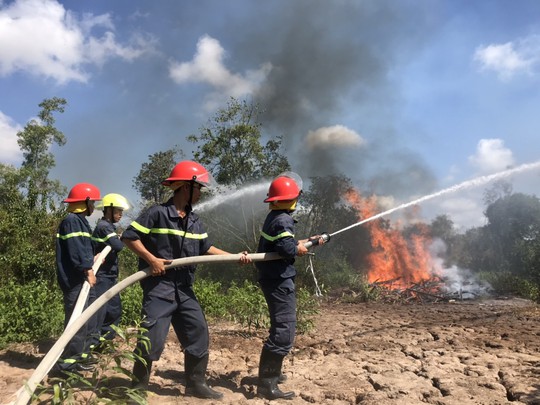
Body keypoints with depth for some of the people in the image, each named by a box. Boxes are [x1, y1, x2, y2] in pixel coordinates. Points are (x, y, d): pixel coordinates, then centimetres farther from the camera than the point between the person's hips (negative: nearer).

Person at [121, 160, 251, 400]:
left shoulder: (195, 222, 10)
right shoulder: (157, 213, -11)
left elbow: (206, 248, 16)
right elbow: (129, 237, -10)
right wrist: (151, 259, -18)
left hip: (184, 290, 7)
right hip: (159, 288, -7)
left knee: (198, 333, 9)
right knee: (152, 338, -5)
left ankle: (196, 384, 24)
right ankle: (138, 386, 17)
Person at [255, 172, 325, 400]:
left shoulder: (274, 216, 13)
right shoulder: (283, 219, -18)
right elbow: (287, 248, -30)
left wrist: (308, 240, 21)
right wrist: (300, 248, -10)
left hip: (274, 279, 11)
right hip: (279, 281, -11)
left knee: (280, 328, 23)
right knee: (284, 332, -9)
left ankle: (271, 372, 36)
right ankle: (266, 384, -6)